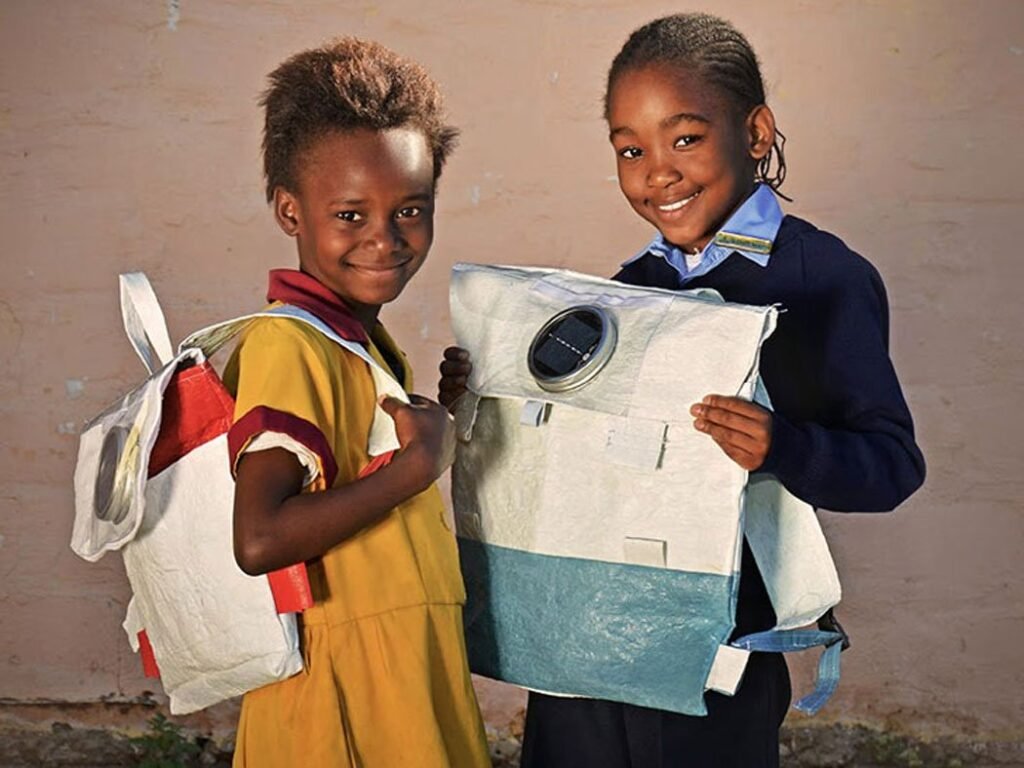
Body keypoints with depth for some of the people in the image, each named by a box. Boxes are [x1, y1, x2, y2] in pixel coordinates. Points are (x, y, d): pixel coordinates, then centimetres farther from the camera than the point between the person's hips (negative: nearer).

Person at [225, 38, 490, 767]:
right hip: (346, 694, -9)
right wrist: (420, 462, -22)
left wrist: (440, 404, 3)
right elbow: (259, 539, -27)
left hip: (411, 674, 9)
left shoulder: (361, 337, 9)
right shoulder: (287, 343, -18)